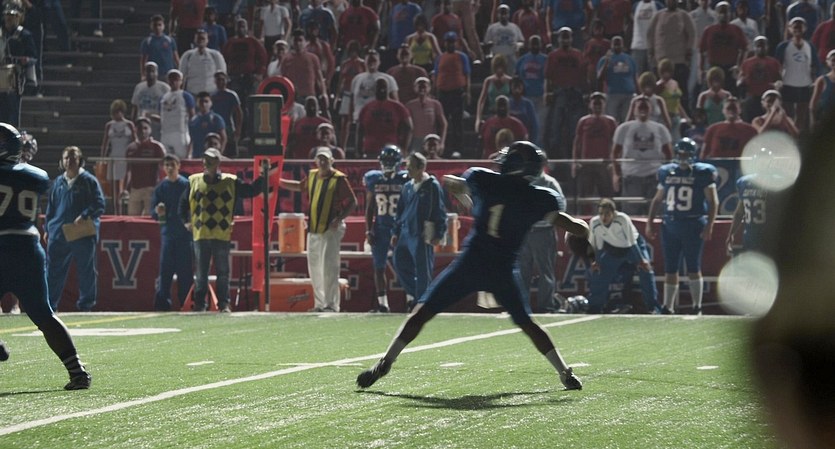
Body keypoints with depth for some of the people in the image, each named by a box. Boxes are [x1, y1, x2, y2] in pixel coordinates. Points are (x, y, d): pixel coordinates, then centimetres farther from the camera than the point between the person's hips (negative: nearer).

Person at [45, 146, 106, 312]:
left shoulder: (89, 180, -2)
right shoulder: (58, 182, 12)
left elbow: (99, 205, -7)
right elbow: (51, 207, 19)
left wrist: (84, 216, -21)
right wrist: (47, 229, 14)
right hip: (58, 234, 4)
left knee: (86, 270, 4)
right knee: (53, 270, 1)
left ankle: (86, 304, 13)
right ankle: (49, 303, 5)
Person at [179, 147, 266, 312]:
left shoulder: (231, 182, 4)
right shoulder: (194, 181, 8)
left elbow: (252, 191, 6)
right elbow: (183, 202, 19)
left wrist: (262, 177, -7)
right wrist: (186, 221, 13)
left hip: (222, 234, -1)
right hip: (200, 233, 1)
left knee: (223, 272, 2)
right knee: (200, 272, 5)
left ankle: (224, 304, 8)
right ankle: (199, 303, 11)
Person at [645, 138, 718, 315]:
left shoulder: (702, 173, -3)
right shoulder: (666, 172, 11)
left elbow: (713, 201, -4)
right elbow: (657, 199, 19)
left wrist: (709, 226, -13)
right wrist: (650, 223, 12)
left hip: (693, 226, -4)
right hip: (670, 225, 4)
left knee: (694, 269, -1)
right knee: (670, 270, 6)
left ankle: (697, 308, 7)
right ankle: (667, 308, 12)